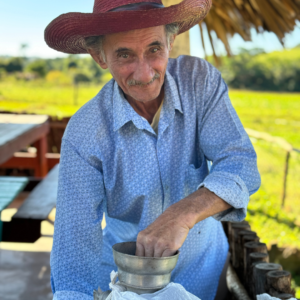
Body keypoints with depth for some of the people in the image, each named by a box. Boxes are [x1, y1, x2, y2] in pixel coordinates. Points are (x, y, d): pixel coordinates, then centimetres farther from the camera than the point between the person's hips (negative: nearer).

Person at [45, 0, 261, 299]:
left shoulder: (200, 80, -20)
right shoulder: (83, 135, -24)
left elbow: (239, 165, -26)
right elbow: (76, 239, -24)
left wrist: (182, 215, -44)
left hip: (199, 260, 2)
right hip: (122, 264, -1)